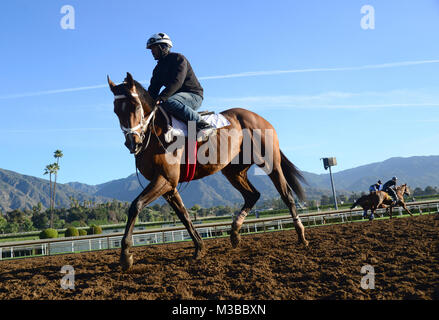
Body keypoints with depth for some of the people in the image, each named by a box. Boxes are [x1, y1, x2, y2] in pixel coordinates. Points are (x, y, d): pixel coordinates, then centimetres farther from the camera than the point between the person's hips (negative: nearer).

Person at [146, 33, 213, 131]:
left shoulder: (178, 58, -8)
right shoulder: (158, 68, 17)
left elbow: (177, 82, -22)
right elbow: (153, 88, 10)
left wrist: (161, 98, -33)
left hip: (193, 95, -8)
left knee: (168, 102, -35)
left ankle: (200, 122, -30)